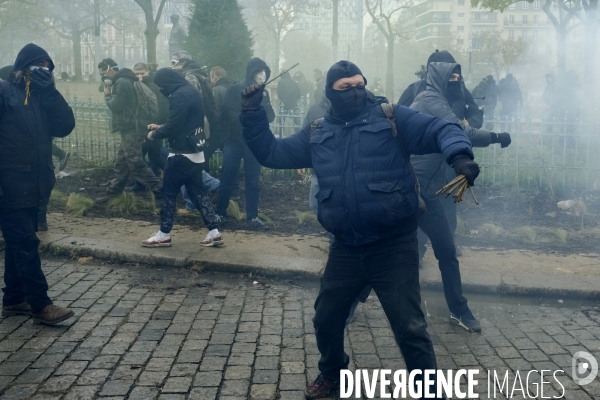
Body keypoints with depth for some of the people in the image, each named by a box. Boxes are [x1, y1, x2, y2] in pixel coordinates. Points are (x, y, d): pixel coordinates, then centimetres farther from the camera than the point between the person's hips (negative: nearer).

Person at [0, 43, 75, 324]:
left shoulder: (41, 95, 13)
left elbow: (65, 126, 0)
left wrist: (49, 90, -8)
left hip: (32, 184, 7)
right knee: (26, 244, -6)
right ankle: (40, 305, -1)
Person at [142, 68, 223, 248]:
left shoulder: (180, 95, -18)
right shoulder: (192, 91, 13)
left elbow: (173, 127, -20)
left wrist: (154, 134, -3)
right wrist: (160, 127, 19)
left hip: (182, 153, -9)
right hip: (195, 152, 9)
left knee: (169, 193, 2)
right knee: (198, 192, 10)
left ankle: (164, 235, 10)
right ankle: (214, 232, 8)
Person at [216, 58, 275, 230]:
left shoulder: (264, 94, 9)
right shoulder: (235, 90, -3)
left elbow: (270, 117, 0)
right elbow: (226, 114, -10)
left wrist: (262, 101, -16)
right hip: (234, 141, -3)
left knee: (253, 182, 6)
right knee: (227, 180, 3)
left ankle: (253, 216, 14)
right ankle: (220, 213, 17)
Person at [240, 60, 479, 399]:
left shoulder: (390, 117, -3)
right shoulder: (318, 134, 10)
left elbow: (441, 130, -8)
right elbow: (272, 152, 15)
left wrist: (459, 155, -30)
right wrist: (252, 114, 3)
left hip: (394, 245, -4)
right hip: (346, 248, 5)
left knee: (410, 328, 0)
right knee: (326, 318, 19)